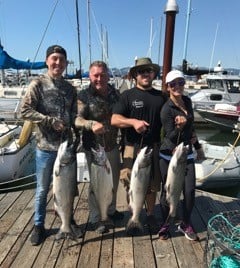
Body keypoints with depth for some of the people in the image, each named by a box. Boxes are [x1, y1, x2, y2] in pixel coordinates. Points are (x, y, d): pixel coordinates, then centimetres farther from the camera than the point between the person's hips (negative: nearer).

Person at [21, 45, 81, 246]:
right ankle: (39, 225, 30)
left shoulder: (70, 88, 9)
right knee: (43, 189, 10)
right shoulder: (38, 84, -5)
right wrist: (51, 121, -18)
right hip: (46, 146, -4)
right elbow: (25, 111, -11)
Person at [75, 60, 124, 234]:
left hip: (113, 145, 5)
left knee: (114, 180, 19)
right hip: (94, 147, -5)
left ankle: (111, 210, 43)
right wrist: (91, 124, -45)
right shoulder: (84, 95, -12)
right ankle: (96, 219, 27)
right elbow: (77, 119, -25)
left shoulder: (115, 94, 2)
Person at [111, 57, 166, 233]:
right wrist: (133, 121, -27)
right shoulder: (128, 95, 0)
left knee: (152, 185, 14)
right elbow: (114, 120, -10)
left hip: (154, 147, 3)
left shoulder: (161, 96, 9)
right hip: (133, 147, -2)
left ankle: (151, 215, 34)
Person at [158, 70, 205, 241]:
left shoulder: (187, 101, 4)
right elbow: (171, 137, -15)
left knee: (190, 190, 4)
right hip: (169, 156, -5)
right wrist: (179, 127, -34)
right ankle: (165, 225, 27)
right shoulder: (167, 109, -16)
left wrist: (198, 147, 20)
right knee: (168, 191, 6)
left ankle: (186, 224, 27)